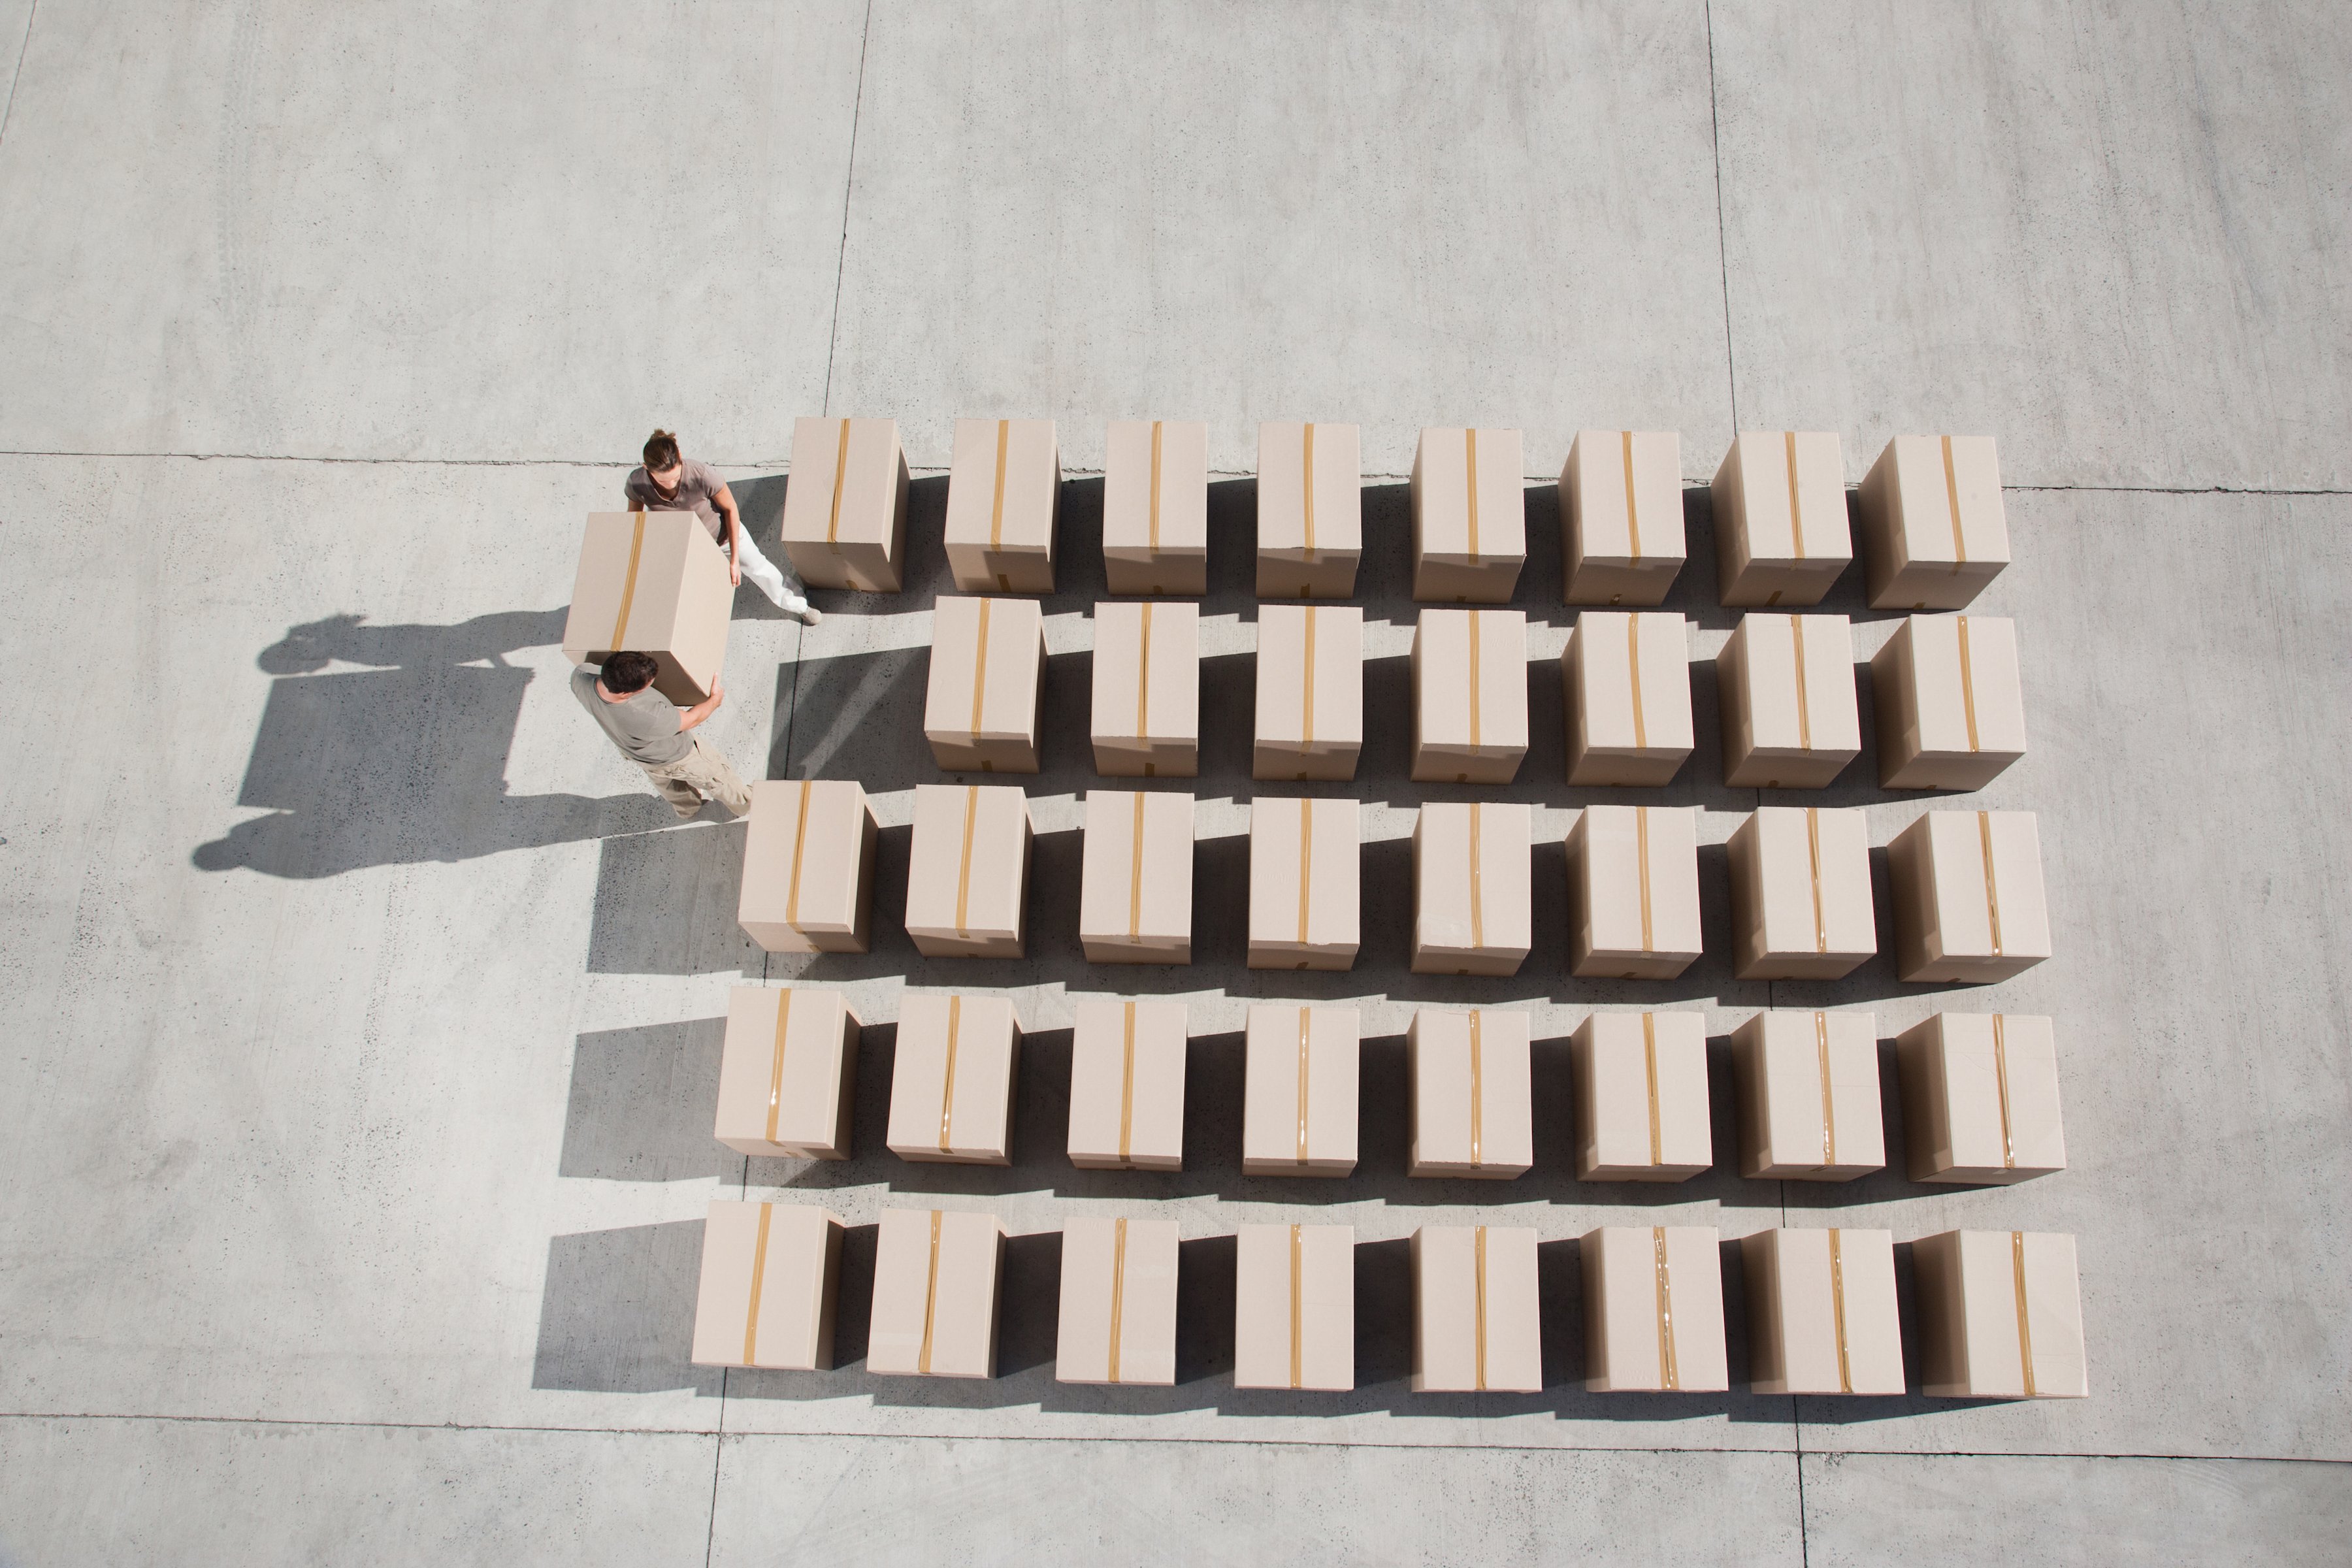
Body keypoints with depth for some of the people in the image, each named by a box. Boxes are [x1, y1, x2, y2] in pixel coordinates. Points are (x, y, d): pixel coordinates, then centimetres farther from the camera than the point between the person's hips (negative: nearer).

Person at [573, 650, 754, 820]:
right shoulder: (650, 718, -48)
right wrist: (715, 699, -6)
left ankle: (687, 811, 66)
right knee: (717, 777, 26)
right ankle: (744, 804, 55)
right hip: (677, 759, -6)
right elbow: (690, 719, -26)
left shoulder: (580, 677, -36)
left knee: (669, 787, 37)